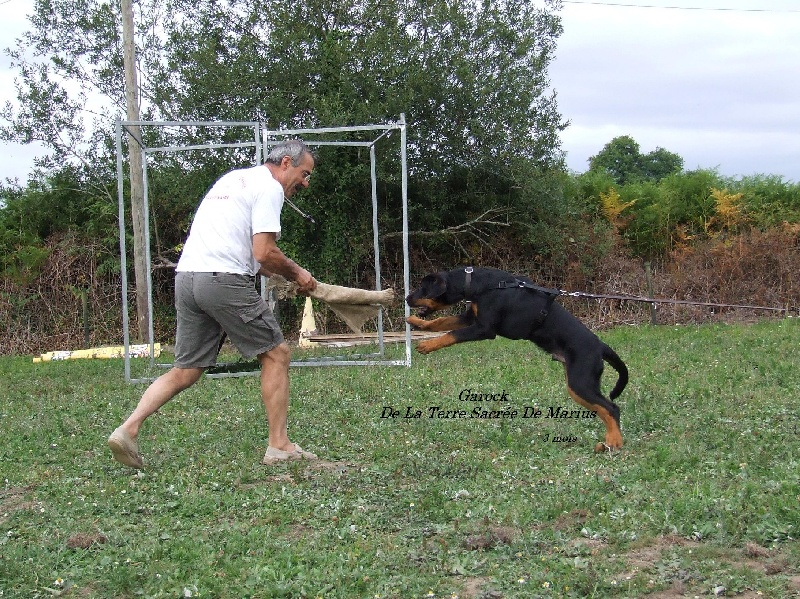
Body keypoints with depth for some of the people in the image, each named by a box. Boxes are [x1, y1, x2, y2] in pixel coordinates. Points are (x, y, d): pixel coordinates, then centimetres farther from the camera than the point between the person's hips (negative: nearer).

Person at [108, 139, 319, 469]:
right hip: (224, 281, -8)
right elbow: (264, 252, -11)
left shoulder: (234, 178, 27)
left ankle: (127, 429, -2)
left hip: (186, 277, 8)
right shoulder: (269, 187, -2)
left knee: (186, 370, 12)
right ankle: (279, 446, 6)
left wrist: (283, 273, 25)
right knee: (276, 354, 4)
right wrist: (296, 273, 6)